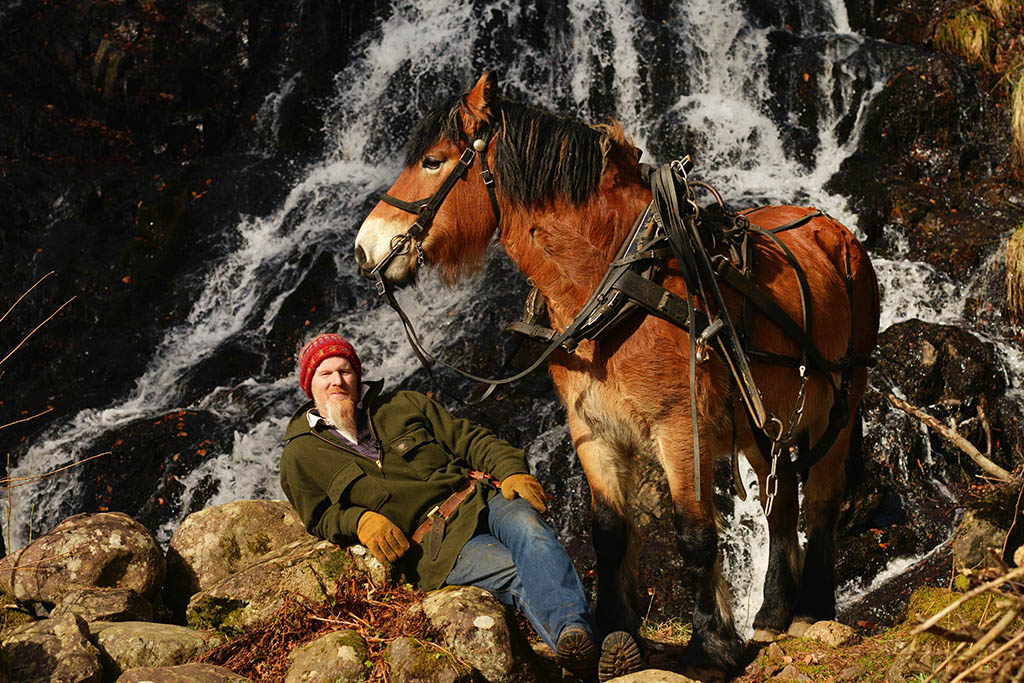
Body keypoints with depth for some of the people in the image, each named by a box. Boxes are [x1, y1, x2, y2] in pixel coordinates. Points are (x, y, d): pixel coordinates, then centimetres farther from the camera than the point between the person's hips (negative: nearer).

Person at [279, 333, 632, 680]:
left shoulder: (403, 405, 20)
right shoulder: (301, 458, 14)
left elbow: (470, 439, 18)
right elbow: (321, 517, 16)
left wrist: (511, 471, -1)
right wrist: (360, 520, -7)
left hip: (478, 497, 3)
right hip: (431, 544, -3)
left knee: (528, 528, -33)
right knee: (520, 575, -31)